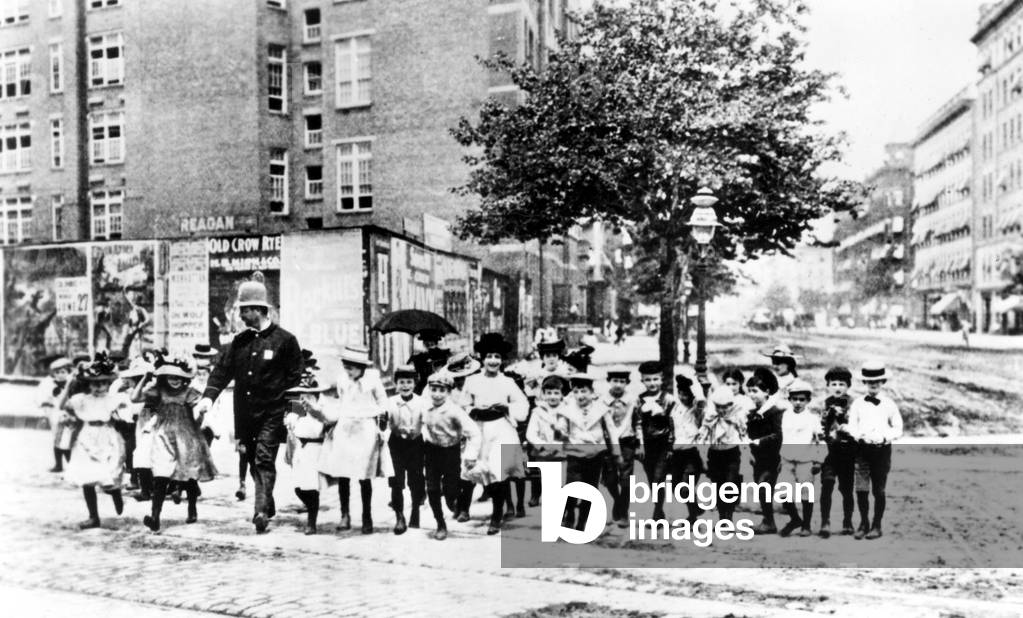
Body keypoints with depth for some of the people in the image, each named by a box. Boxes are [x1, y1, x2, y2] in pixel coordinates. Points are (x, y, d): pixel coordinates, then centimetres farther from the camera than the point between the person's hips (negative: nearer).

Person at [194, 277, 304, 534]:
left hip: (272, 415, -5)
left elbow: (295, 377, -2)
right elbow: (223, 369, 5)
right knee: (253, 461, 12)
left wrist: (287, 407, -10)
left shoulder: (284, 340, -4)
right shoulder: (239, 341, 10)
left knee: (264, 460, -13)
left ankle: (261, 511, -16)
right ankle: (268, 506, 27)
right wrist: (209, 395, -10)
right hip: (245, 414, 6)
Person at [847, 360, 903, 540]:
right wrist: (861, 436, -13)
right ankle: (864, 524, 10)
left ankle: (877, 526, 15)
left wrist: (884, 437, -12)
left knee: (879, 491, 4)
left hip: (882, 450, 0)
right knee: (861, 489, -5)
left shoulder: (889, 404, 4)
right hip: (862, 449, 1)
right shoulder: (857, 404, 6)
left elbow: (898, 429, 6)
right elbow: (852, 427, 6)